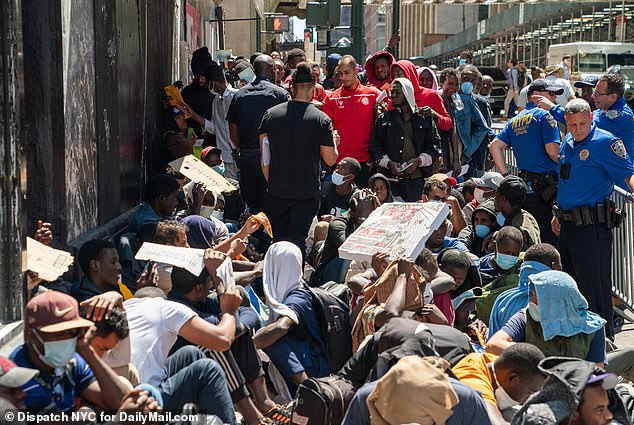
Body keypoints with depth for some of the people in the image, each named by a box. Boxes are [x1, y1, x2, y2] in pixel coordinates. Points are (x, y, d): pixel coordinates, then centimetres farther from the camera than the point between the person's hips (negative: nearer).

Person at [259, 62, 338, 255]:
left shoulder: (270, 114, 0)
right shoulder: (321, 119, -8)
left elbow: (264, 159, 6)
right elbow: (330, 160, -3)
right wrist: (333, 143, 17)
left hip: (276, 191, 3)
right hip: (306, 192, -3)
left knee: (278, 240, 14)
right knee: (297, 241, 0)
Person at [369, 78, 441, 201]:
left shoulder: (425, 119, 11)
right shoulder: (384, 119, 13)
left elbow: (435, 147, 8)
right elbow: (374, 148, 10)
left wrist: (419, 161, -8)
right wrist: (389, 163, -7)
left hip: (419, 180, 0)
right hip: (392, 179, 0)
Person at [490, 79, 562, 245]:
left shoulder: (515, 120, 17)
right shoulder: (544, 115, -6)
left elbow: (495, 146, 10)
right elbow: (552, 150, -15)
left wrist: (506, 175, 8)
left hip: (524, 186, 8)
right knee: (549, 239, -6)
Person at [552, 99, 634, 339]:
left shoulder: (605, 142, -10)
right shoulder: (568, 143, 14)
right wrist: (558, 216, 26)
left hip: (593, 226, -8)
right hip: (568, 225, 8)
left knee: (595, 287, -5)